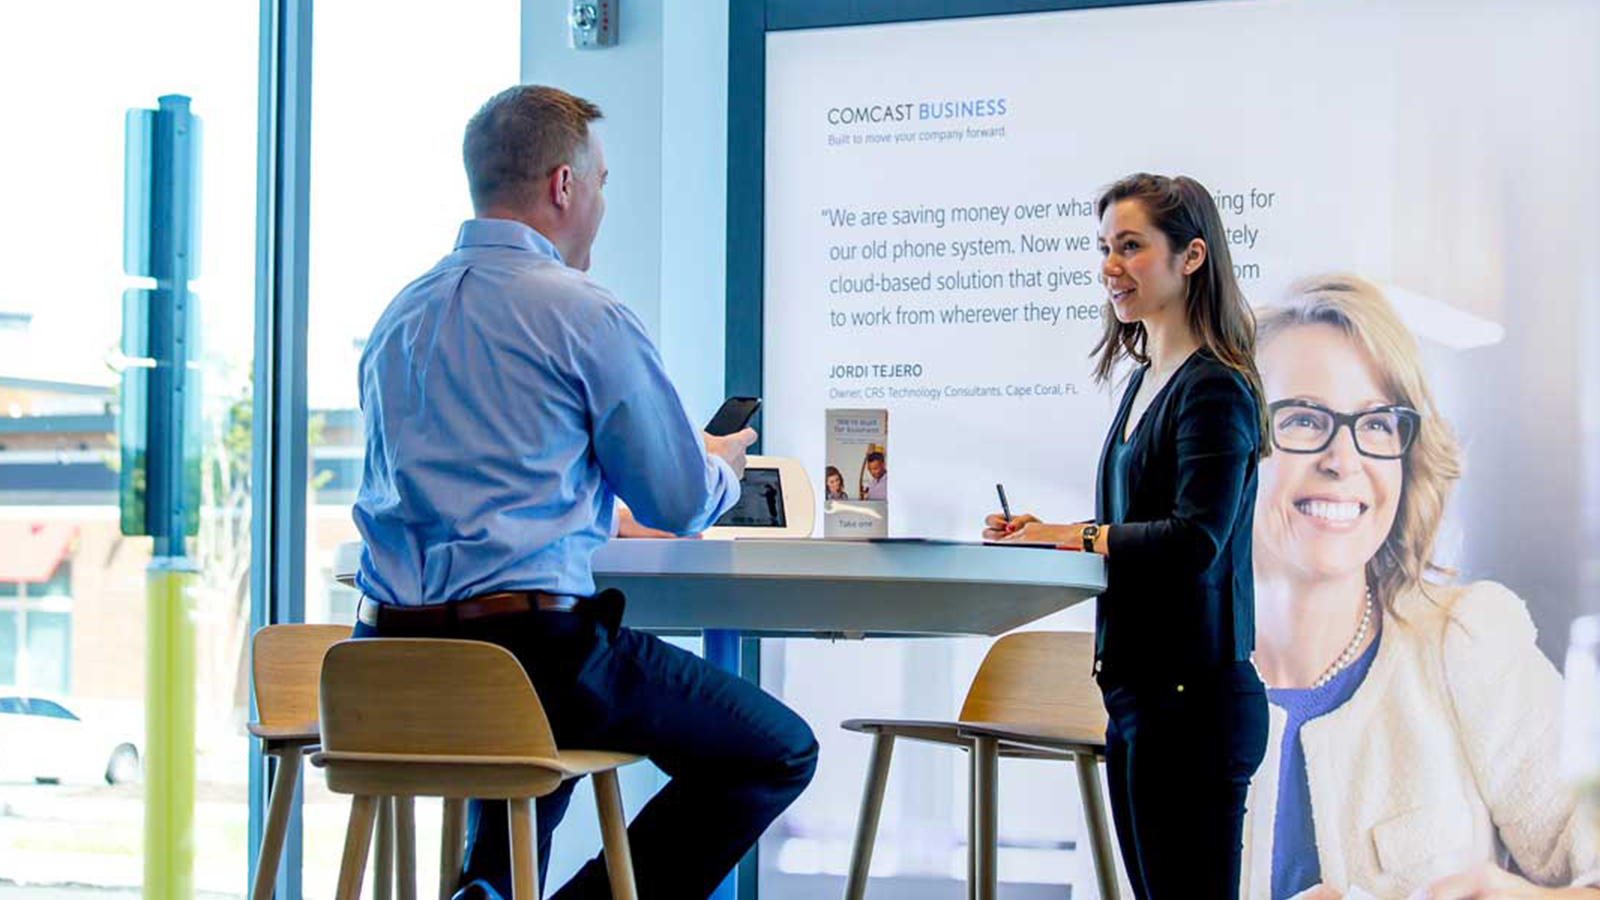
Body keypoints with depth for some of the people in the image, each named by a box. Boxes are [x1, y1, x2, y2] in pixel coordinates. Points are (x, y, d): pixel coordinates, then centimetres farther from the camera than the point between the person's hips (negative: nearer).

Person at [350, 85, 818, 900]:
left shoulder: (400, 314, 14)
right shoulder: (586, 317, -8)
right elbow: (682, 506, -1)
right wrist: (721, 464, 24)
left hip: (391, 670, 8)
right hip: (534, 646, -8)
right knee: (778, 752, 4)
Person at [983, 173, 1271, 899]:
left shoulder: (1214, 388, -13)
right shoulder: (1145, 379, 15)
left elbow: (1194, 539, -22)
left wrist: (1075, 536, -12)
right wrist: (1043, 534, 6)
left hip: (1192, 697, -9)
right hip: (1138, 691, 9)